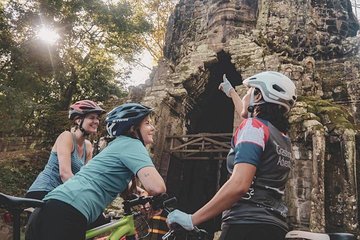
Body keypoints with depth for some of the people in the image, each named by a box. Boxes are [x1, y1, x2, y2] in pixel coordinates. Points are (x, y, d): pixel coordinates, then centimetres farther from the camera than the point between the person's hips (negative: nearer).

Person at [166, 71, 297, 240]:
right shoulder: (283, 138, 18)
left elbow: (239, 185, -23)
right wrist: (231, 92, 57)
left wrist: (192, 219, -19)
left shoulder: (254, 126, -8)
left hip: (247, 225, -9)